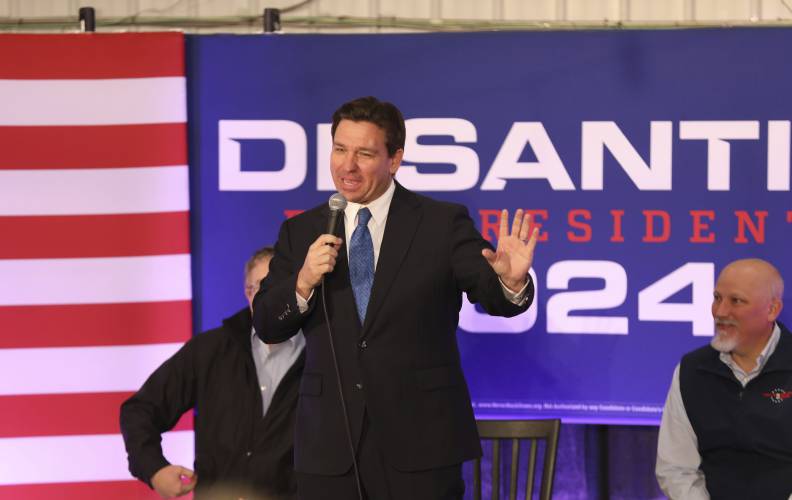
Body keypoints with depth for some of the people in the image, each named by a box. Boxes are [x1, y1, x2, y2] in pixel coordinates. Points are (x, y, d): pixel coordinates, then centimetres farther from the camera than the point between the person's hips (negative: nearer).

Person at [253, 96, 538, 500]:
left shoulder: (443, 224, 0)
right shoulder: (301, 232, 8)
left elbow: (493, 295, -10)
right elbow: (266, 327, 5)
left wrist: (511, 281, -32)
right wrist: (303, 284, -14)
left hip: (420, 444, -2)